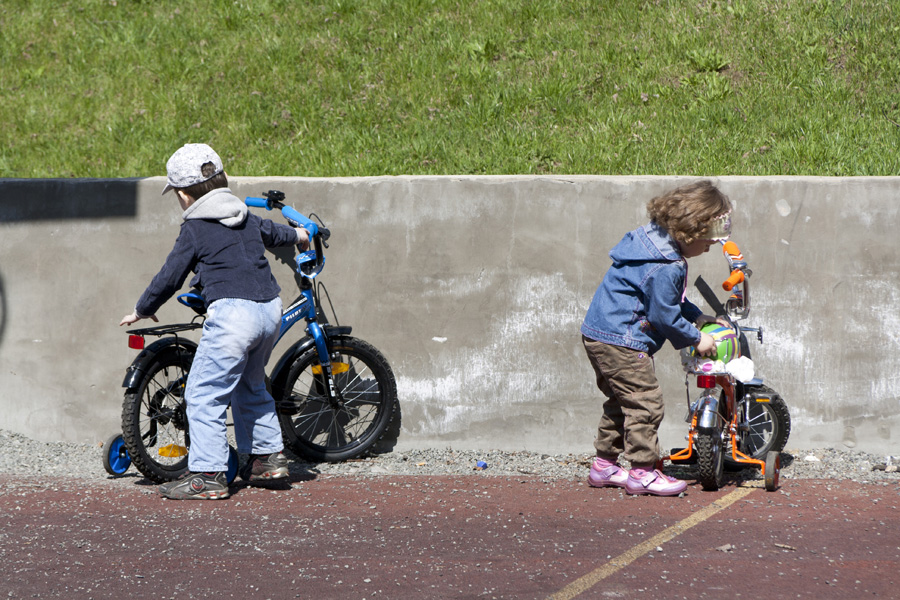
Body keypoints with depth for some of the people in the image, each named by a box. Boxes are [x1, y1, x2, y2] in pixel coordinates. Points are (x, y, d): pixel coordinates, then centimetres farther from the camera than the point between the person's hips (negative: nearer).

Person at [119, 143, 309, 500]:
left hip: (232, 313, -8)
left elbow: (169, 277, 0)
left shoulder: (195, 230, -3)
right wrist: (298, 236, 63)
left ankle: (207, 474, -13)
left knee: (204, 394, -6)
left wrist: (142, 310, 15)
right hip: (270, 310, 8)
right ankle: (269, 457, 31)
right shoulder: (246, 220, 19)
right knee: (250, 385, 27)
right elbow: (273, 233, 40)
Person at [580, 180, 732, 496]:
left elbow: (672, 301, 23)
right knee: (645, 401, -7)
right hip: (621, 340, -11)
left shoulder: (654, 240, 12)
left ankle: (604, 464, 26)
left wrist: (699, 318, 18)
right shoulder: (665, 268, -23)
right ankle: (643, 471, -3)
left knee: (620, 401, 19)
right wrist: (696, 339, -5)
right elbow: (664, 315, -17)